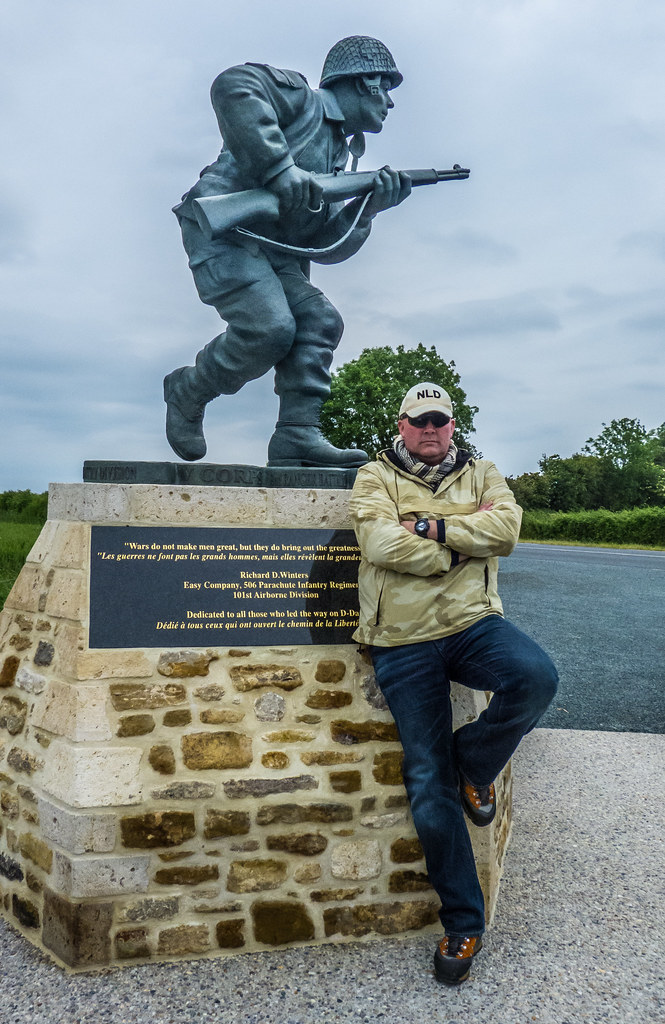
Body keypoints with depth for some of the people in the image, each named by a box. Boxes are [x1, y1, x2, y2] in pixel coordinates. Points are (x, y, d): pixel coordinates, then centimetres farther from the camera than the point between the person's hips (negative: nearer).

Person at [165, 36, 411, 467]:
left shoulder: (340, 152, 23)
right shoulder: (302, 99, 3)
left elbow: (323, 244, 11)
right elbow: (232, 85, -19)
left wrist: (368, 208, -5)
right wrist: (279, 166, -24)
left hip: (267, 246, 8)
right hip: (221, 225, -8)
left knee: (319, 320, -8)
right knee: (270, 329, -21)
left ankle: (298, 435, -11)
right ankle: (188, 393, 2)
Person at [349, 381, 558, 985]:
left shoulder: (480, 475, 14)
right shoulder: (376, 478, 6)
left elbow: (507, 528, -7)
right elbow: (381, 545, -13)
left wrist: (432, 528, -14)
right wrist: (462, 548, -8)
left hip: (472, 623, 2)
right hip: (404, 645, -2)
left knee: (536, 678, -32)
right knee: (429, 786, -3)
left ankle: (475, 764, 0)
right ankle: (464, 924, 16)